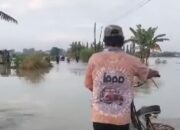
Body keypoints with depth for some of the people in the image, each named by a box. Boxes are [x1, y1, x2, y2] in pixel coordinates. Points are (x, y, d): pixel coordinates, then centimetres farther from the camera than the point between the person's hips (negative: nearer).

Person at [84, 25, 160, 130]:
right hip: (122, 118, 0)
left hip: (100, 117, 0)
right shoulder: (131, 61, -5)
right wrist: (156, 72, 38)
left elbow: (88, 84, 5)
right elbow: (148, 73, 14)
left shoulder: (95, 59, -7)